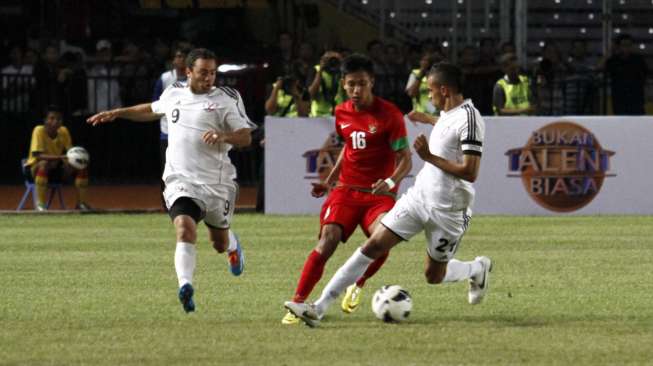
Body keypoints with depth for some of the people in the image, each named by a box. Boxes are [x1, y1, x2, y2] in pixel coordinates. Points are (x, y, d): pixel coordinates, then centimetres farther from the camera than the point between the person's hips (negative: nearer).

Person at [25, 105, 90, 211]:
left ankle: (81, 203, -3)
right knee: (44, 164, -40)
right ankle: (40, 204, -35)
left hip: (56, 167, 5)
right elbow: (38, 155, -30)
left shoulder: (63, 131, -5)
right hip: (36, 167, -5)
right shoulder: (39, 131, -20)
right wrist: (60, 157, -43)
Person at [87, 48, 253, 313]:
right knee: (185, 228, -28)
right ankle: (185, 286, -38)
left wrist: (223, 136, -25)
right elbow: (152, 111, 32)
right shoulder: (173, 95, 10)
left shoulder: (225, 100, -2)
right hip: (181, 181, 1)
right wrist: (117, 113, 30)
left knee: (220, 244, 15)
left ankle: (232, 244, 53)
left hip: (217, 184, -1)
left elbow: (246, 137, -5)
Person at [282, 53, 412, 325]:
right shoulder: (342, 113, 7)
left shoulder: (389, 114, -9)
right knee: (327, 240, -19)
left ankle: (358, 285, 3)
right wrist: (329, 181, 19)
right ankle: (297, 303, -17)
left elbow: (405, 160, -10)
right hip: (346, 190, 3)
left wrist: (390, 181, -29)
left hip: (379, 194, -3)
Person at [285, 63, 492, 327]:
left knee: (434, 276, 6)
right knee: (373, 246, -4)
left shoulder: (469, 119, -19)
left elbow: (470, 173, -25)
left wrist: (430, 157, -23)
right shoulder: (447, 114, 9)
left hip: (447, 211, -7)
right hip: (419, 195, 7)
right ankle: (320, 307, -8)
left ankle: (478, 269, 38)